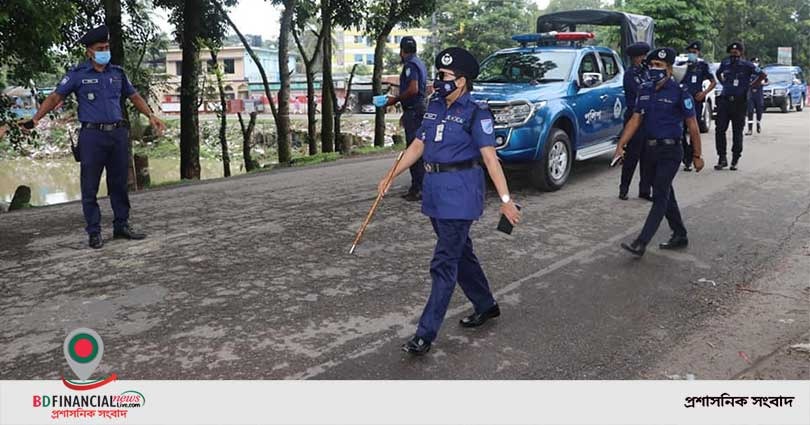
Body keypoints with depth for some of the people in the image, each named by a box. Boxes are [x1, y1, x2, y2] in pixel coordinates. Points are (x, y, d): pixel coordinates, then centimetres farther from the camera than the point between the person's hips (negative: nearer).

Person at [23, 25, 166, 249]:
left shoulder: (117, 73, 11)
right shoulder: (78, 74, 1)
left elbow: (134, 97, 21)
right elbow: (55, 98, 0)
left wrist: (151, 116, 10)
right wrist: (35, 119, -11)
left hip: (118, 133, 4)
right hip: (92, 135, -3)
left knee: (119, 184, 9)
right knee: (90, 187, 1)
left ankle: (121, 226, 19)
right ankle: (94, 232, 8)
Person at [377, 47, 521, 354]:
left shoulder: (476, 113, -10)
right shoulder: (435, 107, 11)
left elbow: (489, 157, -16)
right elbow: (417, 146, 15)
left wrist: (505, 199, -20)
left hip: (460, 193, -8)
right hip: (435, 190, 8)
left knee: (444, 263, -5)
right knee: (460, 252, 19)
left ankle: (426, 333, 0)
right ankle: (486, 305, 38)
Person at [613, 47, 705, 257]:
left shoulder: (680, 92, -10)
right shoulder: (645, 90, 8)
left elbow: (692, 125, -6)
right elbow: (635, 120, 8)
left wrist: (697, 156, -4)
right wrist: (621, 145, -2)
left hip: (670, 151, -7)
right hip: (652, 150, 7)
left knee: (660, 196, -9)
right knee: (665, 195, 15)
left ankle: (641, 243, -14)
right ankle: (680, 236, 29)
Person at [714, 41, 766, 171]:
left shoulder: (747, 66, -4)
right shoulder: (725, 63, 7)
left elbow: (762, 75, 0)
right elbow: (718, 73, 27)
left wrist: (750, 85, -2)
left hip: (739, 103, -3)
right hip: (724, 101, 3)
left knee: (737, 132, 4)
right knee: (719, 130, -4)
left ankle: (735, 160, 12)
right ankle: (722, 158, 5)